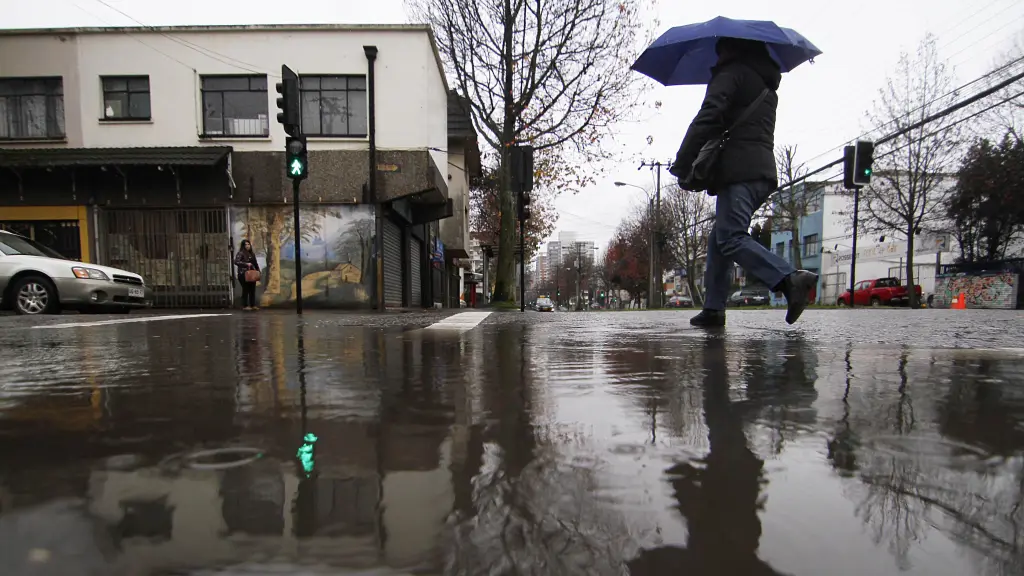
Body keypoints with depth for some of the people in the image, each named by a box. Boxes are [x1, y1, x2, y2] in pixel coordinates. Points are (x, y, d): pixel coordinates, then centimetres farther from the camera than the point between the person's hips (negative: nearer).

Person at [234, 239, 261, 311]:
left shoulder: (252, 253, 16)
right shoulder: (240, 253, -5)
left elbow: (255, 263, 22)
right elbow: (236, 262, -17)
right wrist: (246, 264, -22)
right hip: (244, 274, -7)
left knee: (252, 290, 8)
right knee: (245, 290, -5)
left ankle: (253, 305, 14)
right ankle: (245, 306, 2)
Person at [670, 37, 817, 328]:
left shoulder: (733, 72, 4)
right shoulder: (767, 87, 31)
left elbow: (707, 118, -11)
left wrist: (682, 164, -14)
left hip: (739, 171, -9)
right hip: (764, 170, 9)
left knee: (731, 238, -16)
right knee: (719, 238, 10)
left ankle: (791, 278, -29)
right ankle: (713, 308, 7)